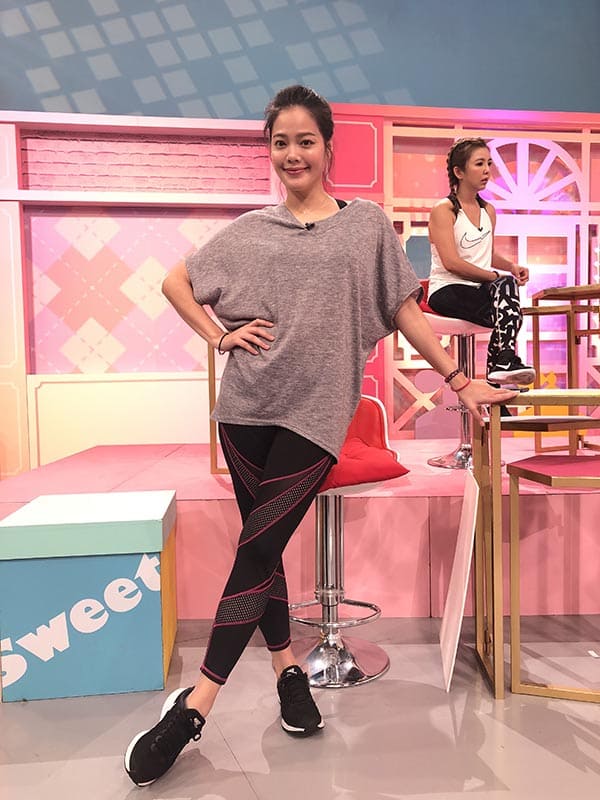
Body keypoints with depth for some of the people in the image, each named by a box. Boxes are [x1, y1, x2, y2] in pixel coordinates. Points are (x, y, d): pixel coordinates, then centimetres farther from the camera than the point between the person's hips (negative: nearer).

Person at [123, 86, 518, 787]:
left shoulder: (366, 223, 9)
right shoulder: (250, 230, 13)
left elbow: (404, 310, 8)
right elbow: (175, 281, 19)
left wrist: (459, 380, 5)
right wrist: (221, 336, 5)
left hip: (315, 411, -3)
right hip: (246, 406, 3)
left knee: (258, 547, -7)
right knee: (264, 545, 7)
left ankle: (194, 705, 7)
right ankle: (288, 669, 28)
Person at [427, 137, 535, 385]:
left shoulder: (488, 210, 18)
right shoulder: (443, 210, -4)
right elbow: (451, 262, -16)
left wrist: (512, 267, 4)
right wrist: (497, 277, -15)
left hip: (482, 289, 6)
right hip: (447, 290, -6)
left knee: (505, 285, -26)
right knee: (505, 284, -28)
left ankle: (500, 365, -26)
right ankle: (506, 360, -35)